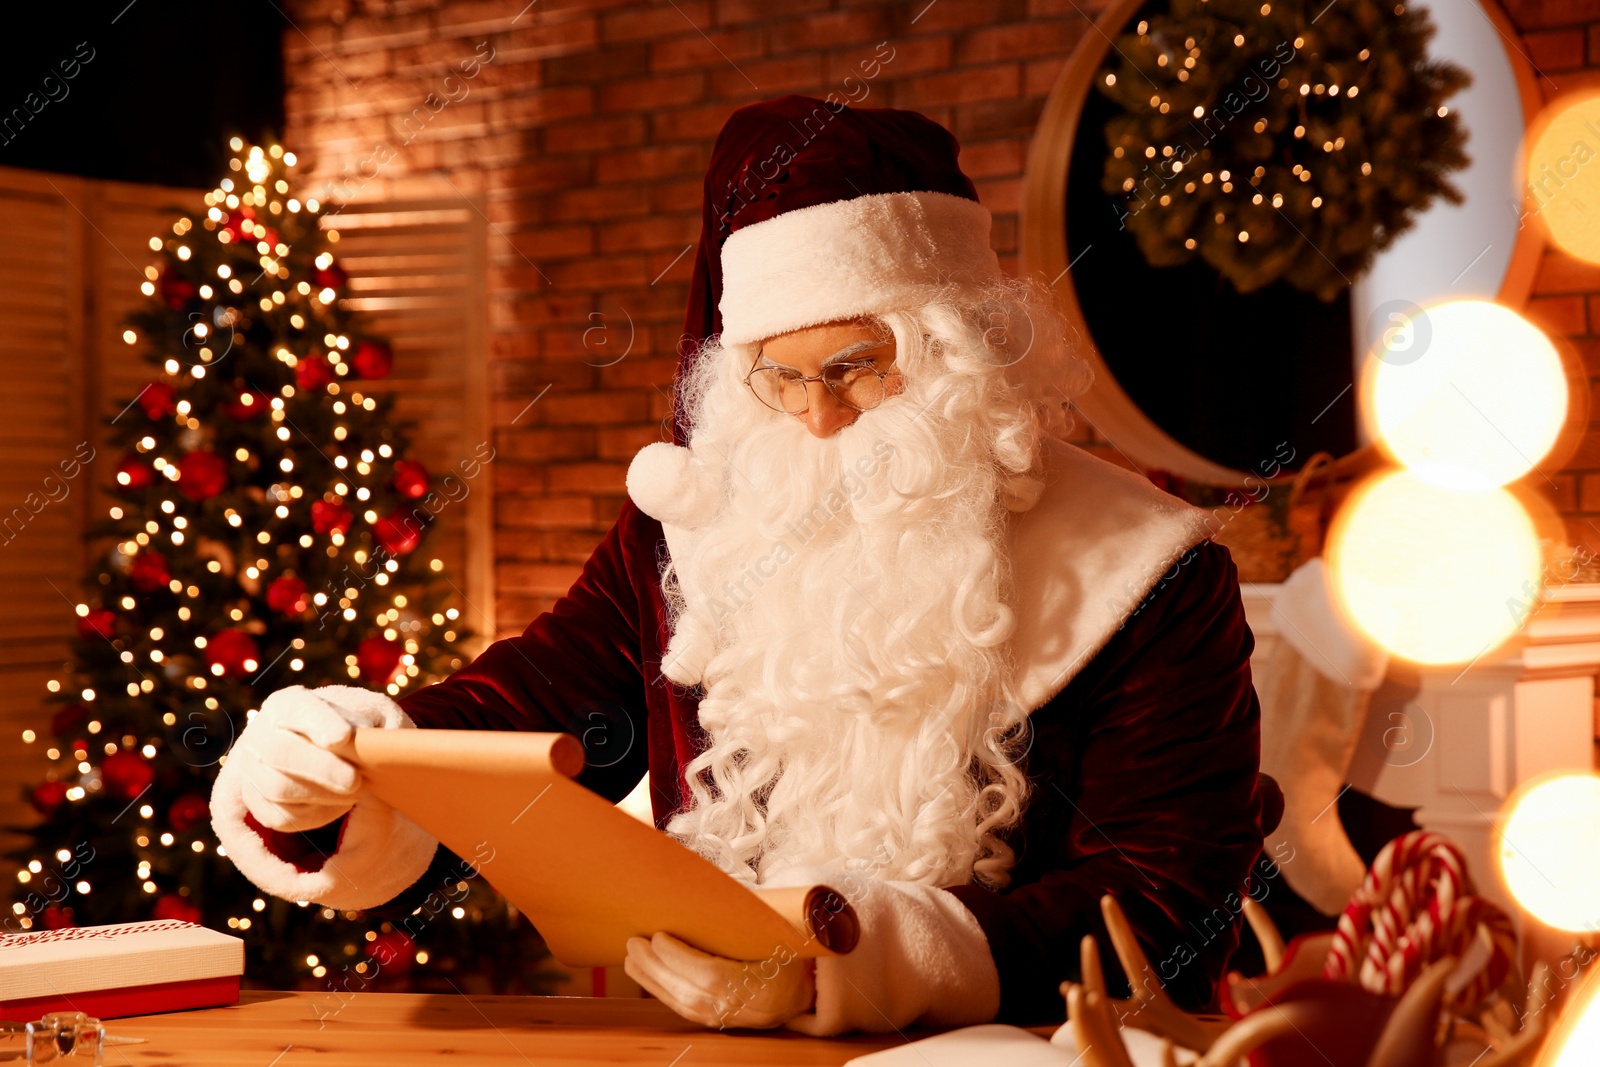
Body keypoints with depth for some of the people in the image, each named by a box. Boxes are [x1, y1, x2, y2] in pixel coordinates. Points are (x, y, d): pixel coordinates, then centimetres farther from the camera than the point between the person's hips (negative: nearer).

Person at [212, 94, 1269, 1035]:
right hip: (707, 1045, 2)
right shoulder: (686, 537, 10)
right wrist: (335, 760, -13)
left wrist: (843, 966, -21)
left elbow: (1163, 914, -10)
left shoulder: (1144, 580, -2)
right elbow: (505, 715, 10)